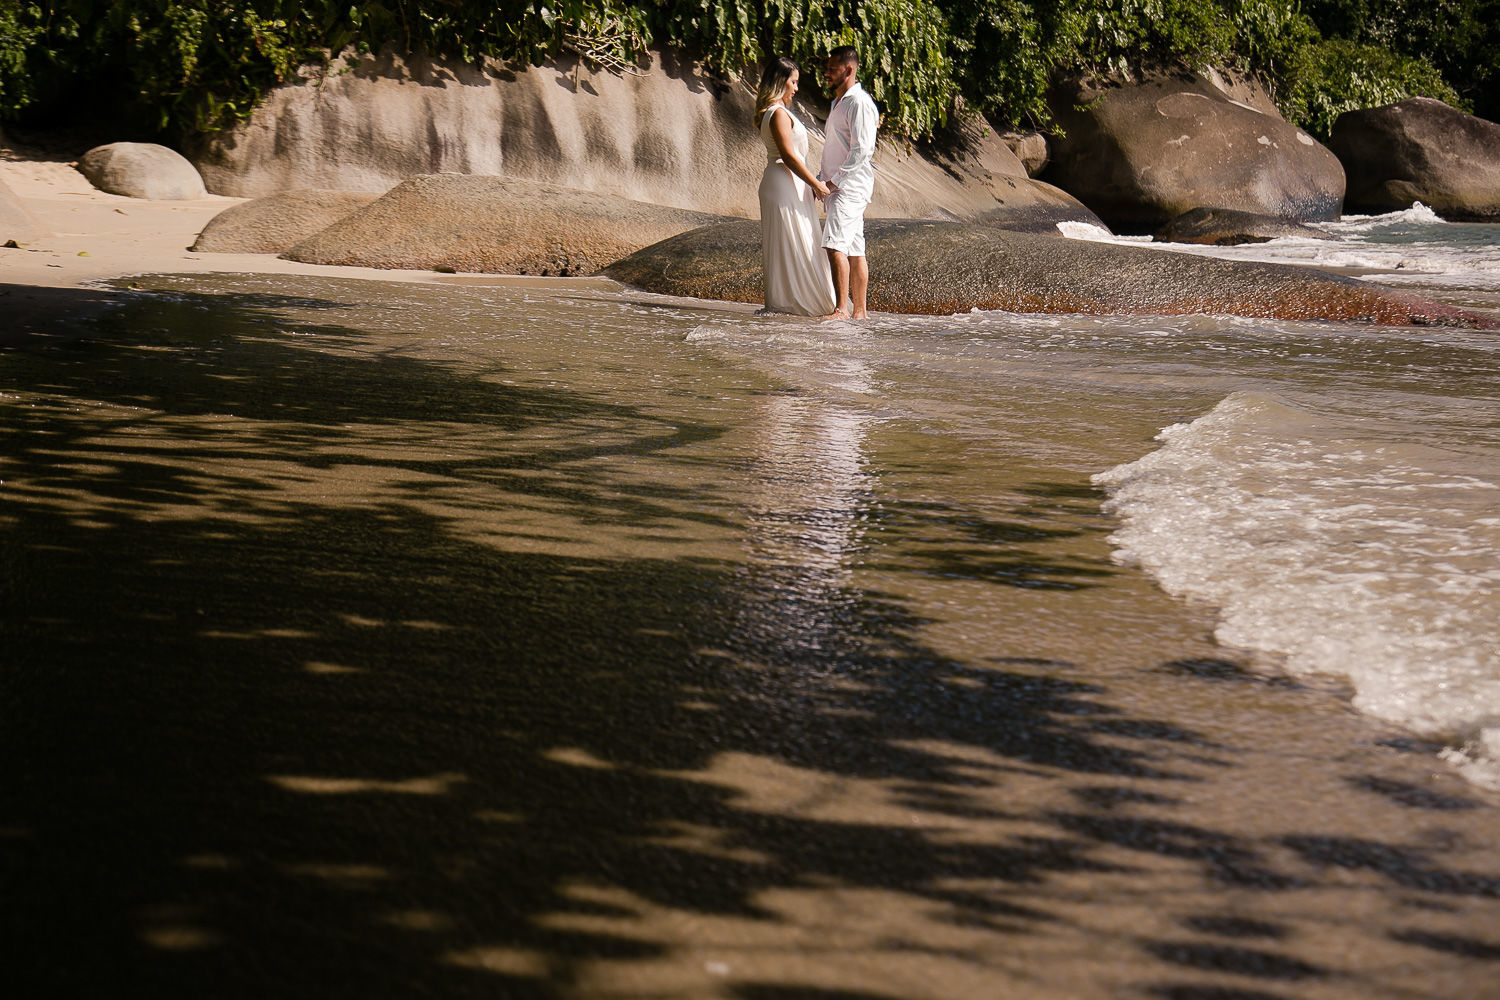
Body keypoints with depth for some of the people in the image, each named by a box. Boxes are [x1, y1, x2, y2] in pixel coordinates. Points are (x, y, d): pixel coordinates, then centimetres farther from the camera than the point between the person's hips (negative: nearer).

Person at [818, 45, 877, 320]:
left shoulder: (859, 103, -11)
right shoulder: (838, 102, 20)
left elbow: (861, 151, -19)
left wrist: (834, 181, -19)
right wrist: (821, 179, 15)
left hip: (851, 185, -10)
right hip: (838, 187, 10)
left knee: (835, 244, -20)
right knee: (854, 250, 8)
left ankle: (842, 309, -25)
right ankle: (859, 310, 9)